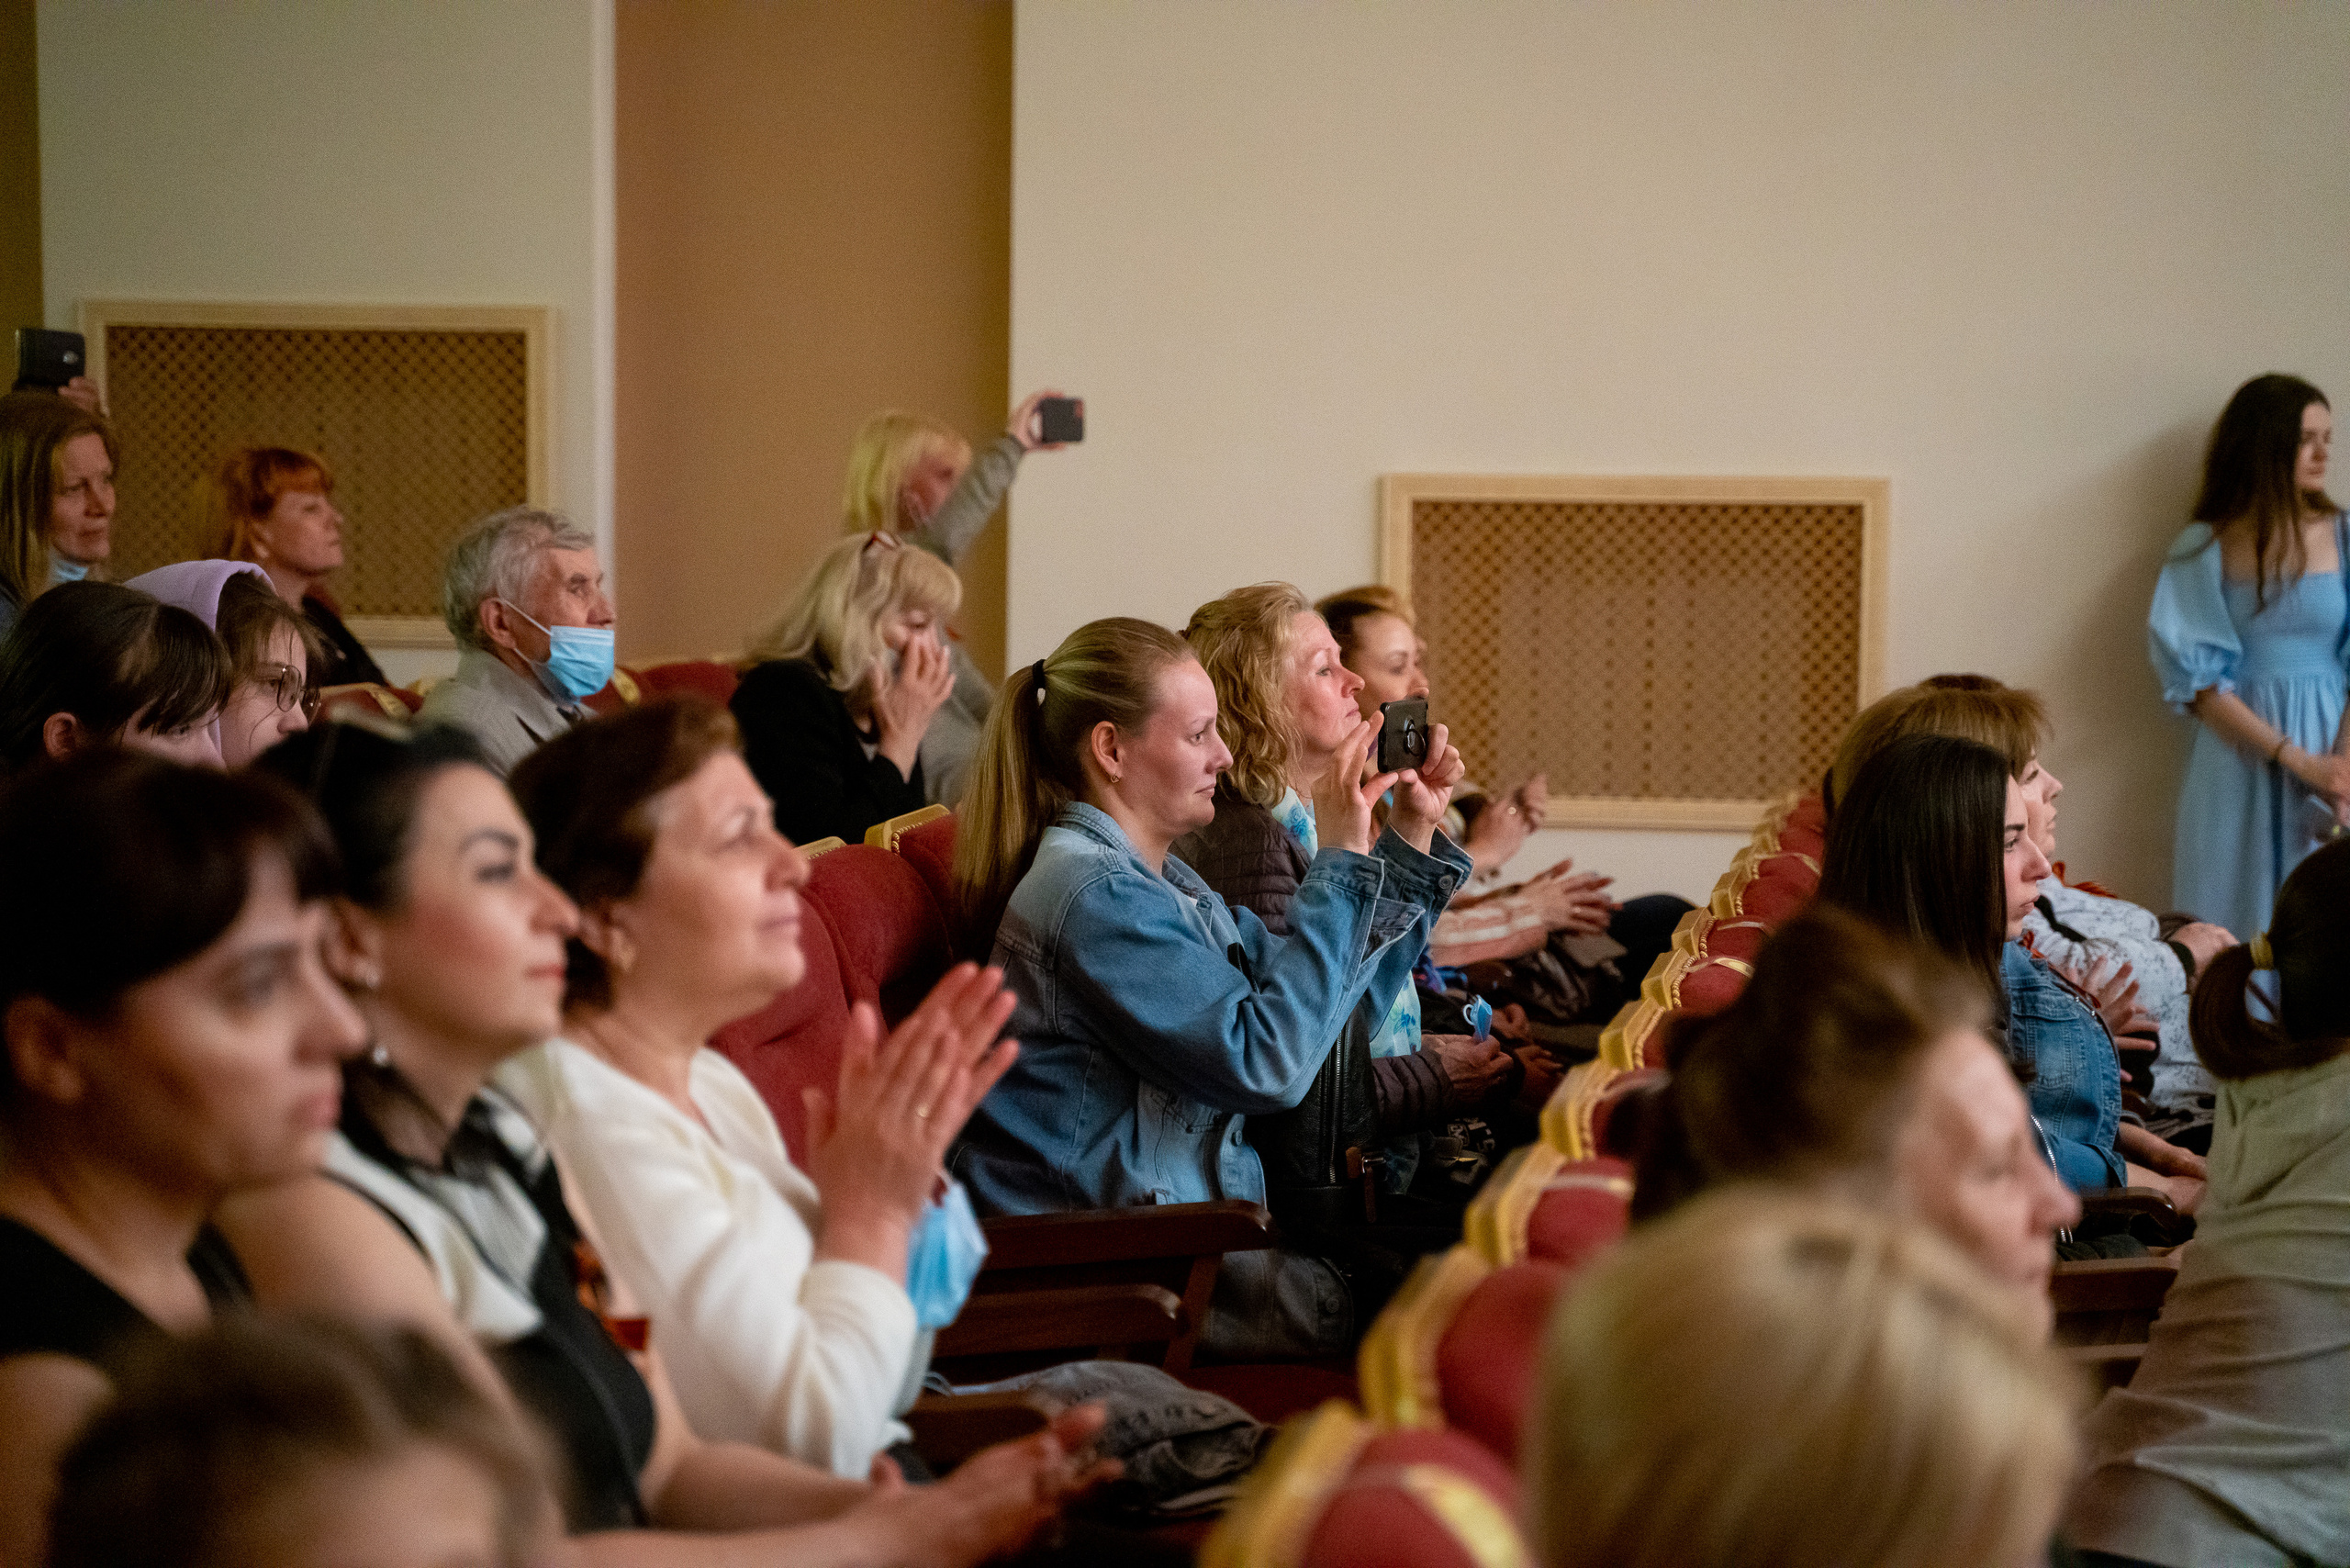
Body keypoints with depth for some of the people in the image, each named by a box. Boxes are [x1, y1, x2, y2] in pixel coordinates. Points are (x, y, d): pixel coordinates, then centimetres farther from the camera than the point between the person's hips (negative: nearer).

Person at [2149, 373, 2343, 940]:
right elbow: (2199, 684, -4)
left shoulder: (2338, 536, 3)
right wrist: (2298, 761, -11)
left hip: (2328, 749, 1)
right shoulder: (2206, 549, 0)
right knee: (2236, 935, 1)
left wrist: (2340, 762, -16)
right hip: (2237, 760, -1)